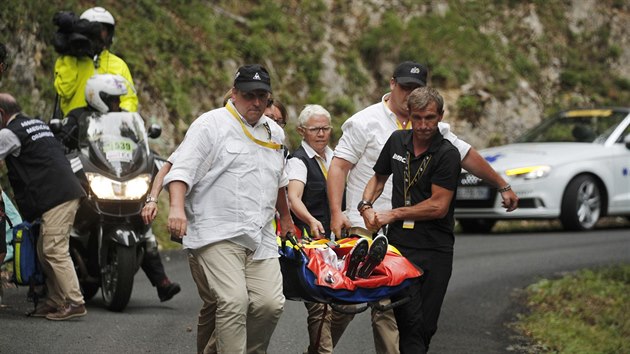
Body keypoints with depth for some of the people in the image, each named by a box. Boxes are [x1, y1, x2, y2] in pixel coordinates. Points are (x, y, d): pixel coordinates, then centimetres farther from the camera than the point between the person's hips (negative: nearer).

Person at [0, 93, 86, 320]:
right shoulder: (38, 124, 24)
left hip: (56, 196, -10)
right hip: (69, 191, 10)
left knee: (54, 250, -11)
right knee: (45, 251, 12)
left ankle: (74, 302, -16)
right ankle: (56, 302, 13)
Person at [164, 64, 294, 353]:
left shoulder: (274, 133, 20)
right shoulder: (210, 125, 0)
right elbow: (182, 170, -9)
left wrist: (285, 217, 44)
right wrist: (177, 207, -25)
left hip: (260, 238, 6)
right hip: (218, 234, -6)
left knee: (271, 304, -8)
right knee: (234, 302, -20)